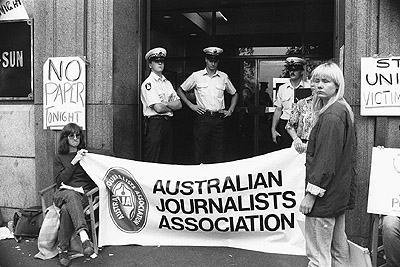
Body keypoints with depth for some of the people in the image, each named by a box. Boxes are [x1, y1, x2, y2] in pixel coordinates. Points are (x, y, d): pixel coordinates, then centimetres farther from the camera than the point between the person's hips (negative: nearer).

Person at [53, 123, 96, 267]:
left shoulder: (86, 154, 20)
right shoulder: (59, 157, 19)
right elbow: (60, 180, 1)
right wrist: (74, 162, -5)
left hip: (83, 194, 0)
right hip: (62, 194, 0)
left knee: (66, 209, -35)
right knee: (71, 195, -40)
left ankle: (62, 250, -31)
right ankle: (84, 236, -53)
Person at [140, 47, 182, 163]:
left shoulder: (167, 83, 17)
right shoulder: (148, 83, -7)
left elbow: (179, 104, 10)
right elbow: (158, 108, -16)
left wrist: (166, 104, -8)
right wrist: (172, 105, 1)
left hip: (167, 123, 7)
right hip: (154, 123, -7)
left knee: (167, 160, 11)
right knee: (152, 161, -5)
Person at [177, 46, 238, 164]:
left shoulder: (224, 77, 10)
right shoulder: (196, 76, 5)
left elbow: (234, 94, 23)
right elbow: (180, 90, 12)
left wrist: (230, 110, 11)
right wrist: (190, 105, 2)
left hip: (219, 118, 2)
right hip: (202, 118, -2)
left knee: (219, 153, 3)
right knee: (200, 151, 1)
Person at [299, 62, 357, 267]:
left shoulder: (331, 115, -19)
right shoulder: (343, 110, 12)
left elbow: (326, 159, -23)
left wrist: (311, 194, -20)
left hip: (324, 195, -10)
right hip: (340, 192, 10)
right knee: (338, 245, 20)